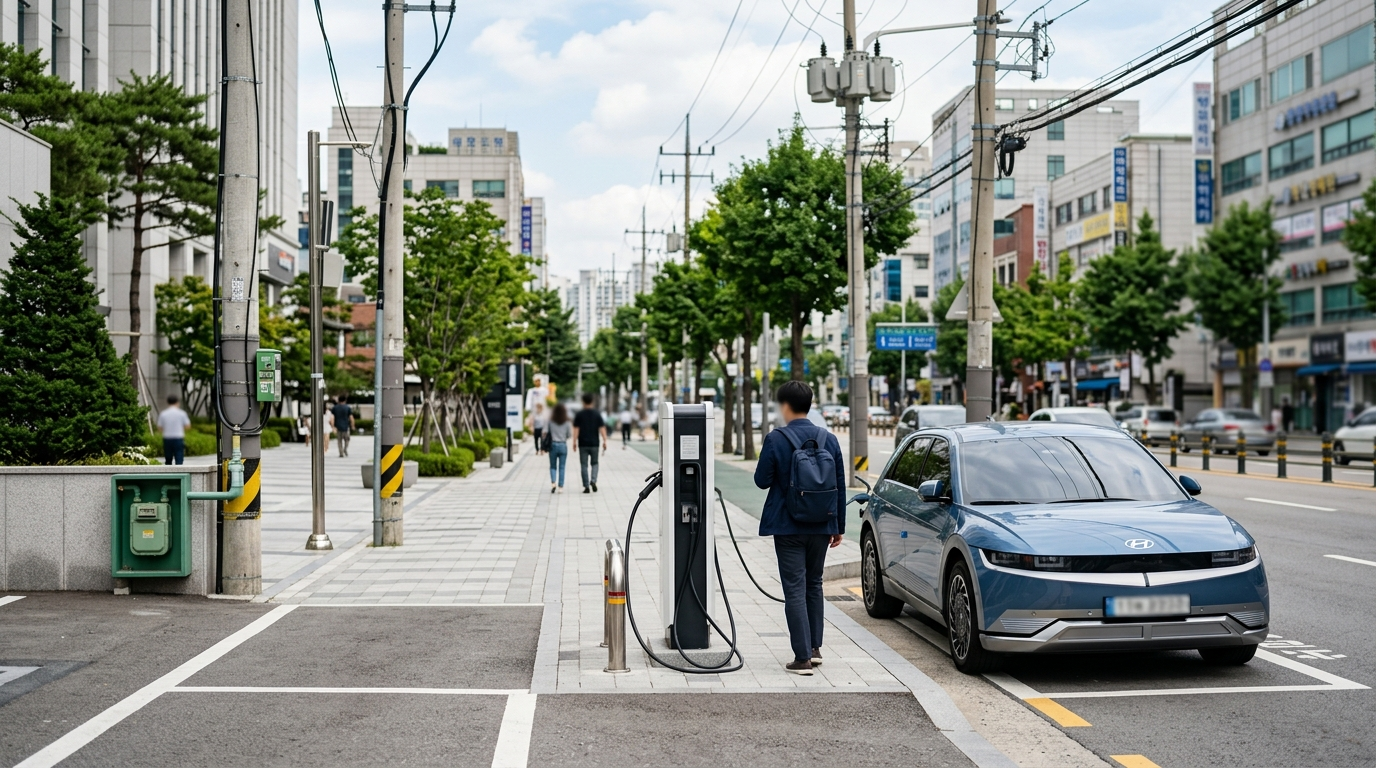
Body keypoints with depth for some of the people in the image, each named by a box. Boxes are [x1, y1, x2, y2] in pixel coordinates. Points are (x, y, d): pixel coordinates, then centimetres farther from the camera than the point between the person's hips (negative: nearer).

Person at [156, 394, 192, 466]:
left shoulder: (163, 414, 2)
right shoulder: (181, 413, -3)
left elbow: (159, 429, 5)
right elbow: (187, 425, 2)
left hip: (167, 439, 2)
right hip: (178, 439, -2)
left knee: (168, 461, 13)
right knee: (179, 461, -4)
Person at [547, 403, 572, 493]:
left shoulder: (550, 422, -4)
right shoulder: (567, 423, -5)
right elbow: (570, 435, -1)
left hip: (553, 445, 0)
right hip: (563, 445, 0)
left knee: (553, 466, 11)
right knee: (562, 467, 7)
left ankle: (553, 483, -9)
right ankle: (560, 486, 5)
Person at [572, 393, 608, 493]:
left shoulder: (579, 414, -2)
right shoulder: (597, 413, 0)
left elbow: (576, 429, -6)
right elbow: (602, 428, -4)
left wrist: (574, 442, -3)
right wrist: (604, 441, -4)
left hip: (583, 443, -1)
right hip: (594, 443, 1)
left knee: (584, 465, 5)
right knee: (594, 463, 15)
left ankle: (586, 486, 2)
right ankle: (593, 480, -8)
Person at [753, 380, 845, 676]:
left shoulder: (775, 439, -12)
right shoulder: (829, 440, 2)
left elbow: (762, 480, -9)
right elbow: (840, 486, 5)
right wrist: (839, 526, 13)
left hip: (788, 526, -4)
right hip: (821, 526, 5)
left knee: (795, 589, -1)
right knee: (814, 584, 20)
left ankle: (802, 657, -3)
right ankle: (814, 648, 26)